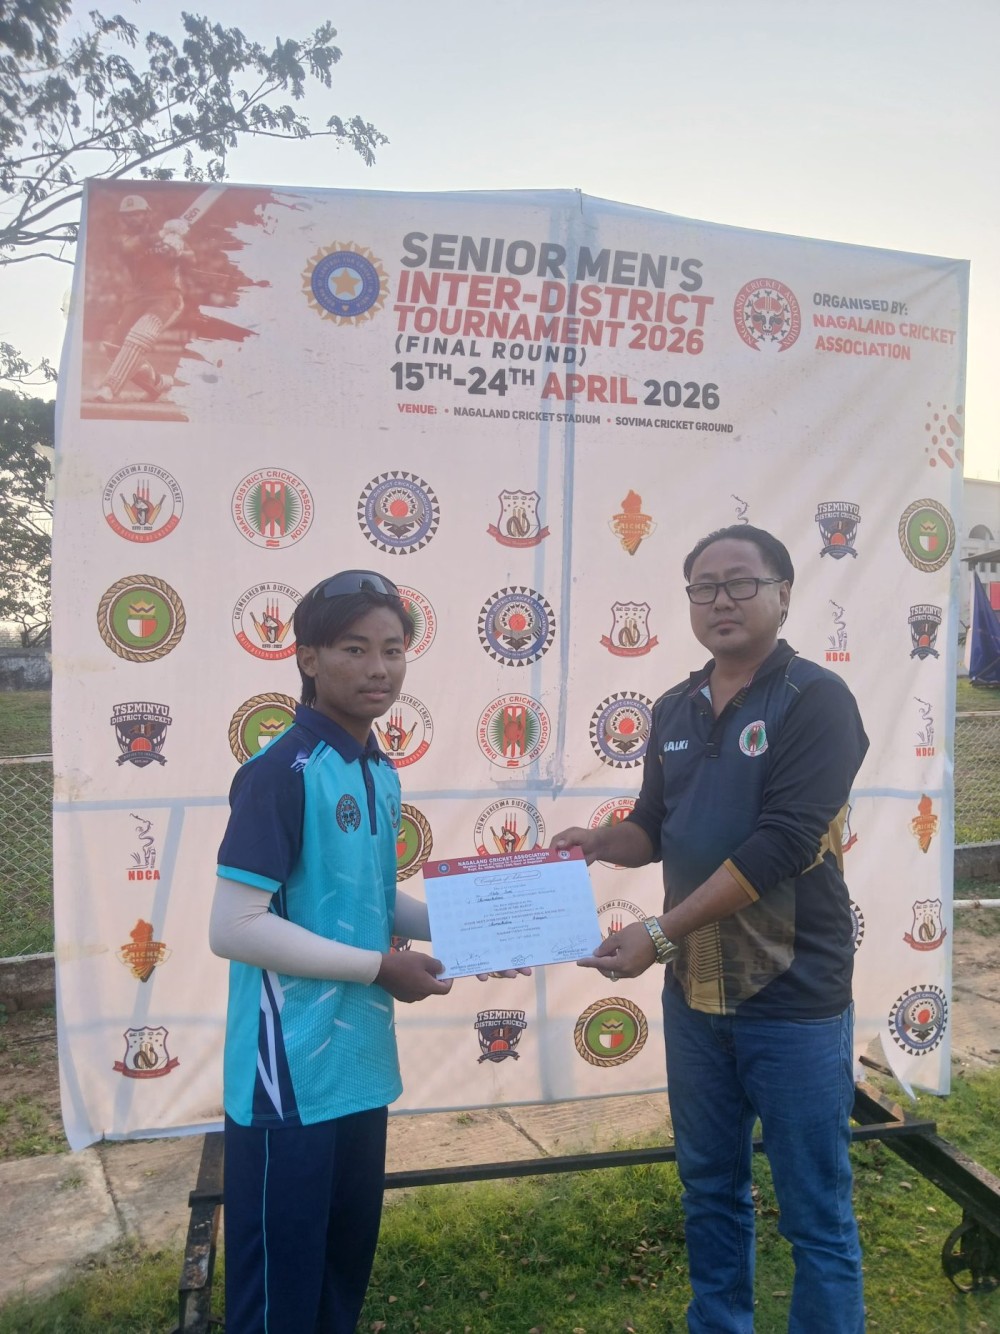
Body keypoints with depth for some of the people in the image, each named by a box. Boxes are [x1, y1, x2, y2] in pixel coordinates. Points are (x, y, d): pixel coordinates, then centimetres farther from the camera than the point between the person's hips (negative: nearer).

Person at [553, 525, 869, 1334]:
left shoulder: (816, 700, -12)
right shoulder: (676, 711, 7)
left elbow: (780, 846, -21)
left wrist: (659, 935, -23)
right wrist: (599, 843, -7)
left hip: (793, 994, -6)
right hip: (694, 990, 6)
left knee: (815, 1213, 8)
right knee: (710, 1189, 20)